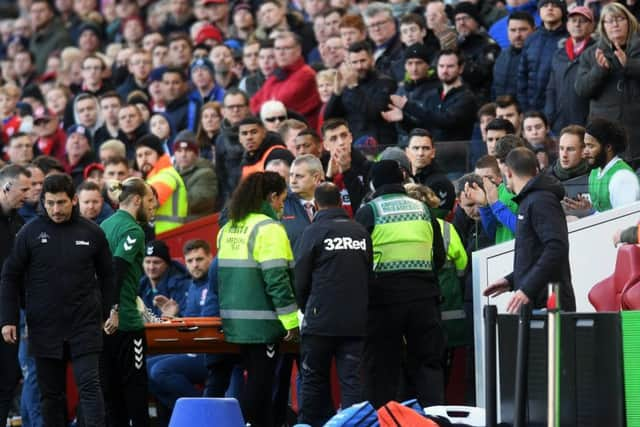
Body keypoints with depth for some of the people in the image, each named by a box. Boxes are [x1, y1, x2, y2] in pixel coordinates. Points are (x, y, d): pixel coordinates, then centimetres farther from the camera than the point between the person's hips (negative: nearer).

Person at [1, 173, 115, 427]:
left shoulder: (92, 233, 3)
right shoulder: (30, 233, 0)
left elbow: (107, 276, 13)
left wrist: (109, 312, 5)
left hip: (85, 325, -1)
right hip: (45, 327, 1)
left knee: (89, 385, -8)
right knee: (50, 393, 6)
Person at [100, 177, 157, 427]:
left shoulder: (104, 226, 14)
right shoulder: (133, 231, -12)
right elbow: (117, 268, -24)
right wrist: (113, 310, -24)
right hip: (125, 321, -8)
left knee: (110, 385, 11)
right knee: (135, 385, -2)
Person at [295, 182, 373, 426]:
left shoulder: (314, 232, -5)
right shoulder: (361, 232, 5)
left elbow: (301, 279, -3)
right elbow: (369, 273, 12)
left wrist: (305, 309, 14)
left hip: (321, 320, -3)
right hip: (356, 321, 3)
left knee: (314, 379, 8)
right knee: (352, 379, 2)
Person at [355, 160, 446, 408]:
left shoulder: (369, 212, -2)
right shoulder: (423, 210, 10)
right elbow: (440, 257, 12)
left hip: (383, 296, -3)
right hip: (423, 295, 3)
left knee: (382, 364, 3)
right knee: (428, 362, 7)